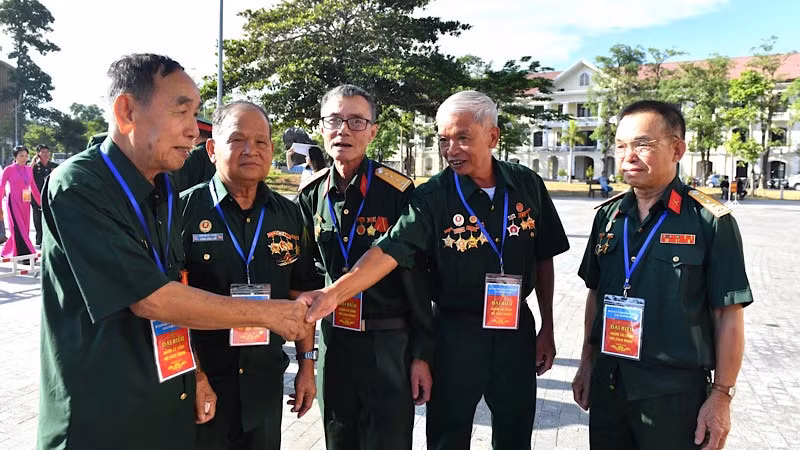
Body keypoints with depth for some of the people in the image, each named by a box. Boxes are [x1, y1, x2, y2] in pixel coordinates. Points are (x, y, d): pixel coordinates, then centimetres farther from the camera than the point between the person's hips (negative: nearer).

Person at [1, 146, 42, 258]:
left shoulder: (28, 169, 10)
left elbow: (33, 187, 16)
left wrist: (41, 202, 13)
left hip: (25, 204, 5)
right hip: (13, 202, -5)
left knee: (24, 230, 7)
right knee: (19, 229, -9)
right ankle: (26, 255, -9)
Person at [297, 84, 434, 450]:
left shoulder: (399, 192, -11)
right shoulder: (310, 194, 2)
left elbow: (417, 282, -9)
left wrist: (422, 354, -7)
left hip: (389, 343, -4)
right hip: (332, 341, 4)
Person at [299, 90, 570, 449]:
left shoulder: (527, 185, -2)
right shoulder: (432, 197, -12)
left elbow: (543, 258, 6)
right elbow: (389, 250, -24)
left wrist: (547, 329, 7)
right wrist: (334, 293, -39)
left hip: (517, 330, 3)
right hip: (456, 334, -2)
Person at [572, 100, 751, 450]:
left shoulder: (711, 222, -9)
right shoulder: (608, 215, 4)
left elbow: (728, 315, -7)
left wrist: (721, 396, -8)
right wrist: (587, 363, 13)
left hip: (676, 392, -4)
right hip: (607, 384, 4)